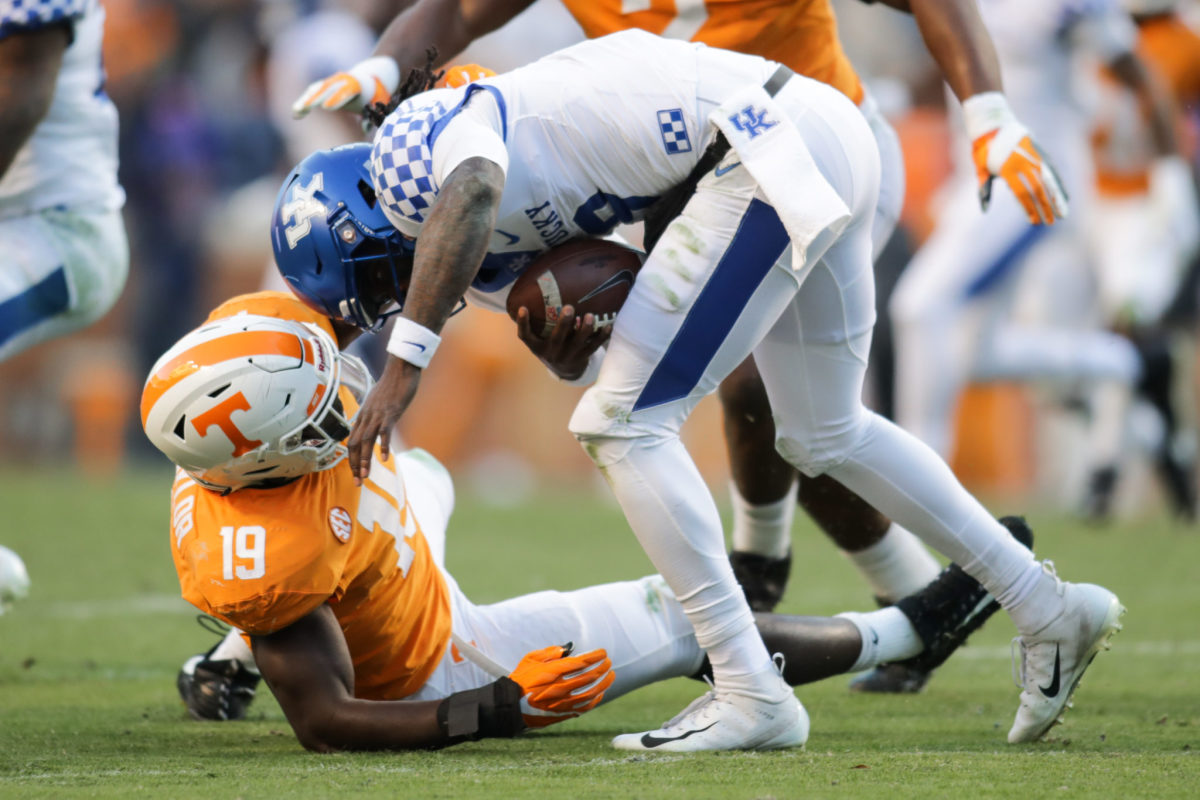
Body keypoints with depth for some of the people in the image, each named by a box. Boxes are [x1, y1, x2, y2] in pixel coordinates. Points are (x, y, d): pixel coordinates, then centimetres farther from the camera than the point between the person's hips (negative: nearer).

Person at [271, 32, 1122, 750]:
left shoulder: (424, 144, -6)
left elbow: (471, 193, -29)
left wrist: (405, 362, -31)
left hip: (771, 161, -11)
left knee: (626, 423, -4)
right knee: (826, 435, 27)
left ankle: (751, 691, -4)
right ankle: (1047, 609, 33)